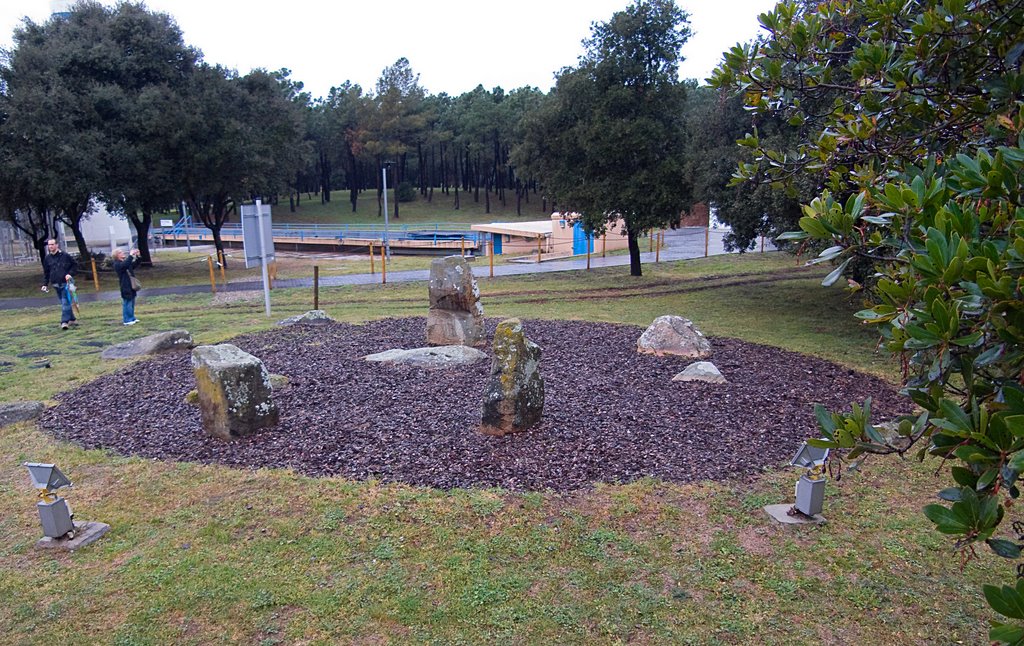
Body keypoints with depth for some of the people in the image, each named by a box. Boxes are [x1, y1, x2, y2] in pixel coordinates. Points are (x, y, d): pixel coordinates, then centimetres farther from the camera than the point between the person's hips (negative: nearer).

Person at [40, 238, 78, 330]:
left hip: (65, 283, -5)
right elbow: (46, 272, 14)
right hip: (56, 284, 5)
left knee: (65, 302, -11)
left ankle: (64, 321, -13)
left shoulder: (65, 255, -5)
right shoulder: (47, 258, 8)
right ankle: (72, 319, 21)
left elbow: (75, 265, 2)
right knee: (65, 303, 11)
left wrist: (70, 274, -12)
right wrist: (45, 284, 8)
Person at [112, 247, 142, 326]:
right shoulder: (117, 264, -11)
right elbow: (125, 265, -31)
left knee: (132, 302, 15)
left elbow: (134, 264, 18)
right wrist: (131, 255, -30)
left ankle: (132, 318, 24)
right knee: (127, 303, -7)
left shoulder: (125, 261, 16)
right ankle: (127, 320, -2)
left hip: (131, 286, 9)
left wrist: (137, 256, 3)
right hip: (126, 287, -9)